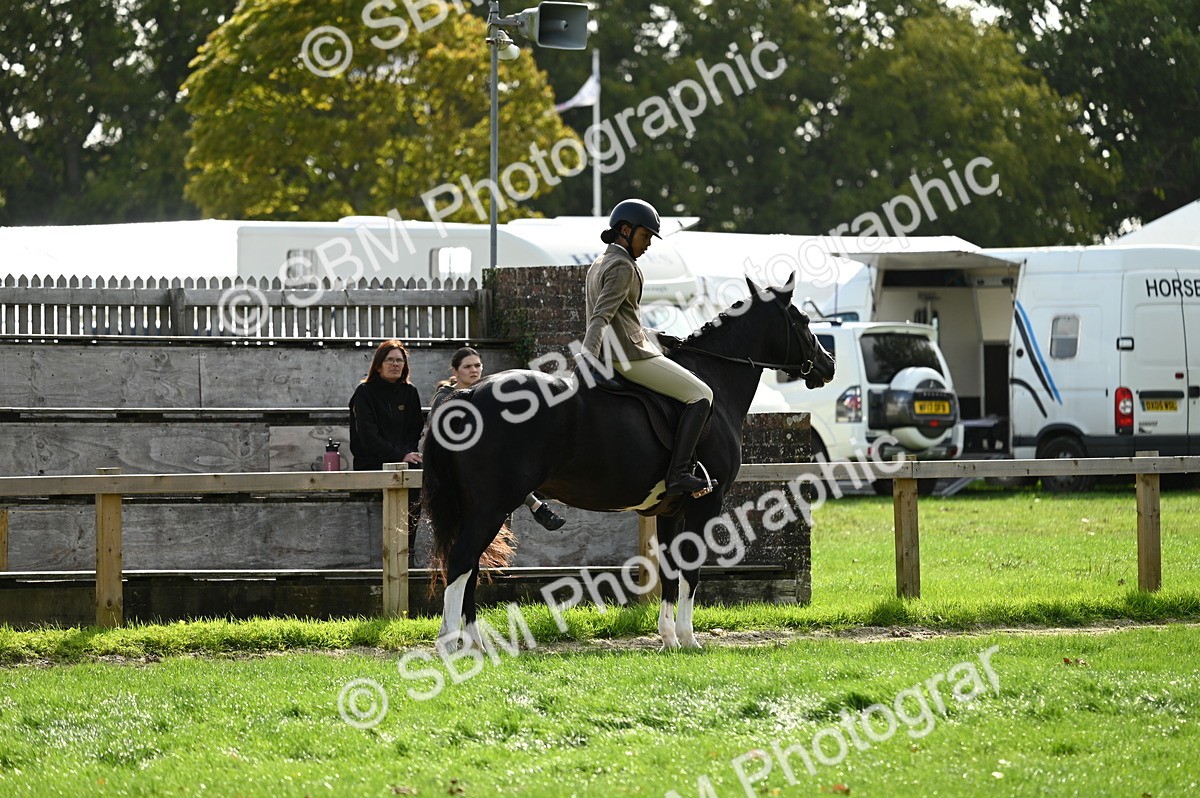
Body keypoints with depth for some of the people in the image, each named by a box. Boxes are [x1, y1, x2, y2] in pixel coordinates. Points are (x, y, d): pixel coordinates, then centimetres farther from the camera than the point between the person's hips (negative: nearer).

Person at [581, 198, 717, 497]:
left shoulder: (600, 264, 18)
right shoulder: (622, 267, -13)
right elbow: (601, 316, -24)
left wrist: (654, 337, 27)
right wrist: (586, 360, -34)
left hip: (615, 355, 11)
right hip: (630, 356, -11)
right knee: (700, 394, -9)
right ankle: (678, 474, -20)